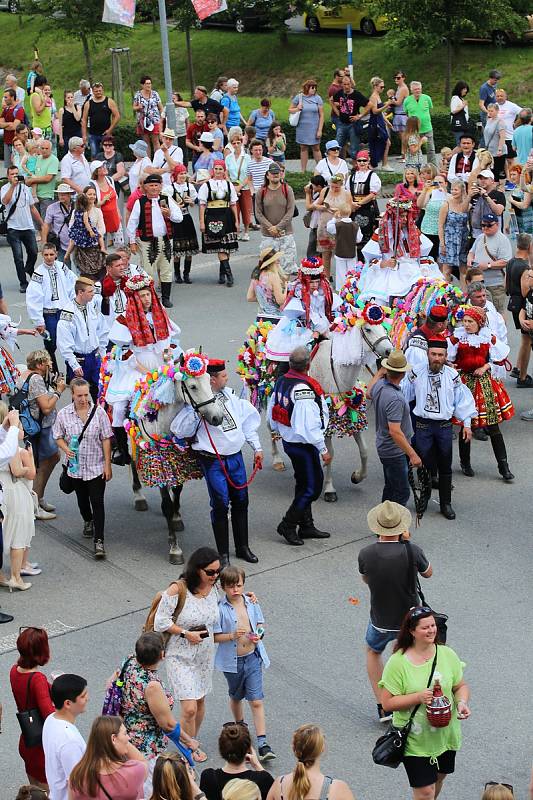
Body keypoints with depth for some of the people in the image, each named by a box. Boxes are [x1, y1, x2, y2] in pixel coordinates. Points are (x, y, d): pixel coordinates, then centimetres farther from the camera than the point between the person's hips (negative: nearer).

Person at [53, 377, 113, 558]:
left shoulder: (99, 412, -9)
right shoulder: (64, 414, -6)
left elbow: (106, 439, -5)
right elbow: (59, 437, 5)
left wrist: (108, 465, -7)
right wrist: (66, 449, -17)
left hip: (97, 467, -2)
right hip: (76, 466, 3)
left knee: (97, 502, -9)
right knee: (82, 499, 21)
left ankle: (99, 541, -7)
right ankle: (88, 522, 50)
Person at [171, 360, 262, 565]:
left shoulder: (231, 396, 6)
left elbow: (248, 420, 16)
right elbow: (180, 430, -19)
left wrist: (257, 448, 16)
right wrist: (196, 409, -28)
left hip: (236, 457, 6)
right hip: (213, 461, -6)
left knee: (241, 502, 13)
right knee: (220, 505, -3)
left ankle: (243, 547, 28)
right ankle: (223, 553, 11)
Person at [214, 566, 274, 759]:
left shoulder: (252, 603, -4)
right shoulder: (220, 609, -14)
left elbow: (260, 624, 10)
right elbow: (215, 636, -11)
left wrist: (258, 635, -10)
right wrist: (232, 636, -27)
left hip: (253, 658, 1)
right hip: (232, 661, -1)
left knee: (257, 701, -3)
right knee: (236, 697, 22)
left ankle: (263, 744, -3)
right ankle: (240, 726, 49)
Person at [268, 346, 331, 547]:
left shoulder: (281, 382, 1)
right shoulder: (304, 389, -26)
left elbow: (271, 414, 13)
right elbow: (309, 427, -26)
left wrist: (278, 431, 29)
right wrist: (323, 449, -18)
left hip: (288, 441, 9)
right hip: (304, 445, -9)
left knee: (304, 484, 19)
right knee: (312, 487, 1)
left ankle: (306, 526, 28)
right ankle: (287, 526, 6)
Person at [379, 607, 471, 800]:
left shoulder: (447, 654, -5)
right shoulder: (398, 662, -17)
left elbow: (461, 686, 6)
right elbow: (387, 703, -15)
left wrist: (462, 702, -15)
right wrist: (418, 697, -27)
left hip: (445, 734, 4)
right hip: (415, 739, -4)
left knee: (438, 778, 23)